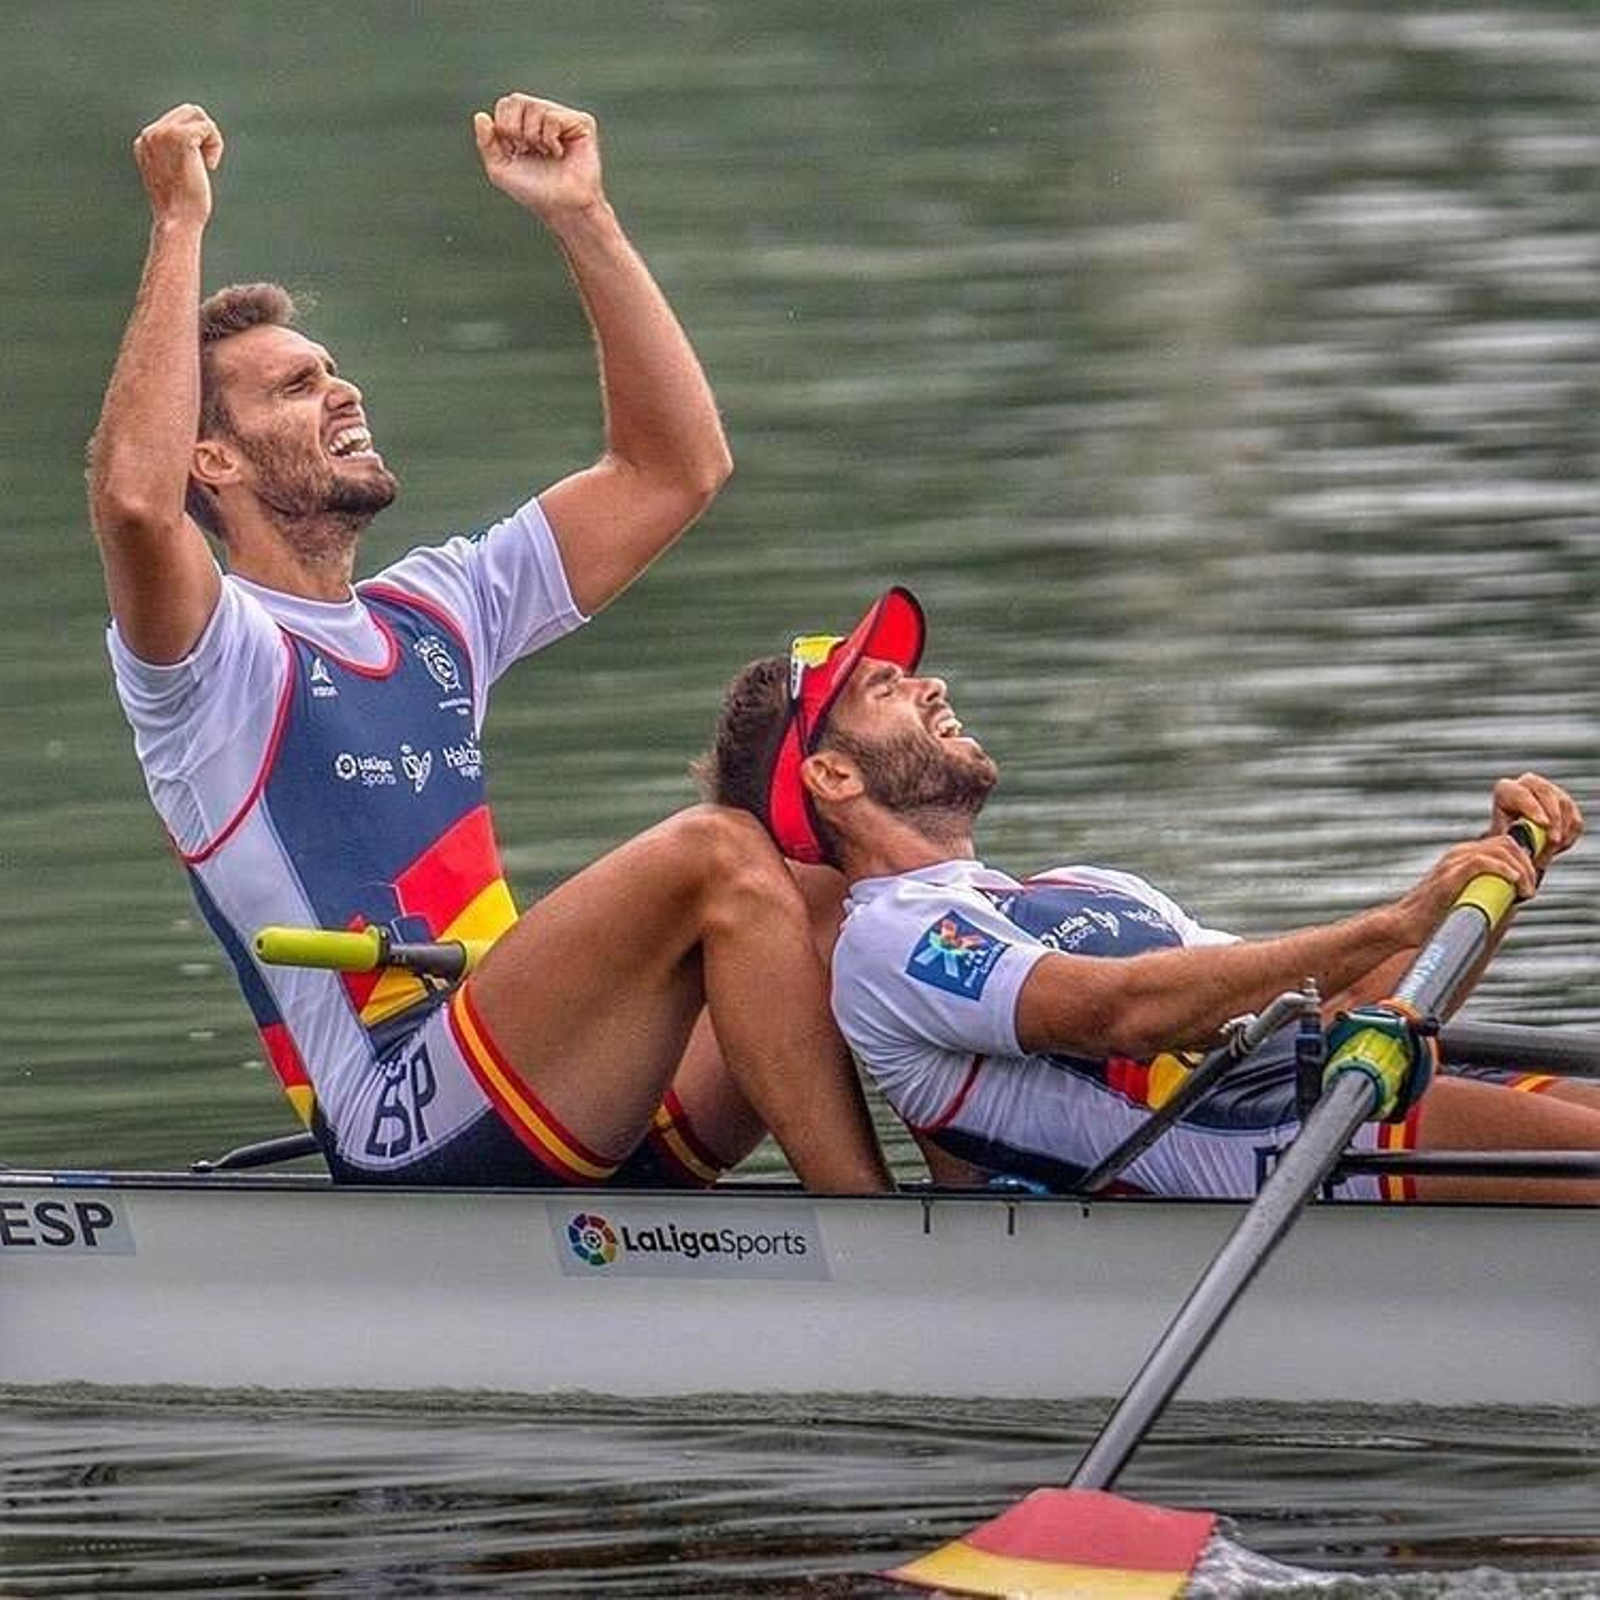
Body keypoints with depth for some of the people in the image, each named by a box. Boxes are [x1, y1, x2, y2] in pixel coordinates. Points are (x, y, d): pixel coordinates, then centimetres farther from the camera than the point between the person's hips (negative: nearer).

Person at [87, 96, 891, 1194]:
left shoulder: (433, 610, 24)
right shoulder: (209, 657, 0)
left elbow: (677, 467, 24)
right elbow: (135, 499, -24)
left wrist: (581, 216, 17)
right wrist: (180, 224, -17)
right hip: (411, 1132, -8)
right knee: (714, 856, -24)